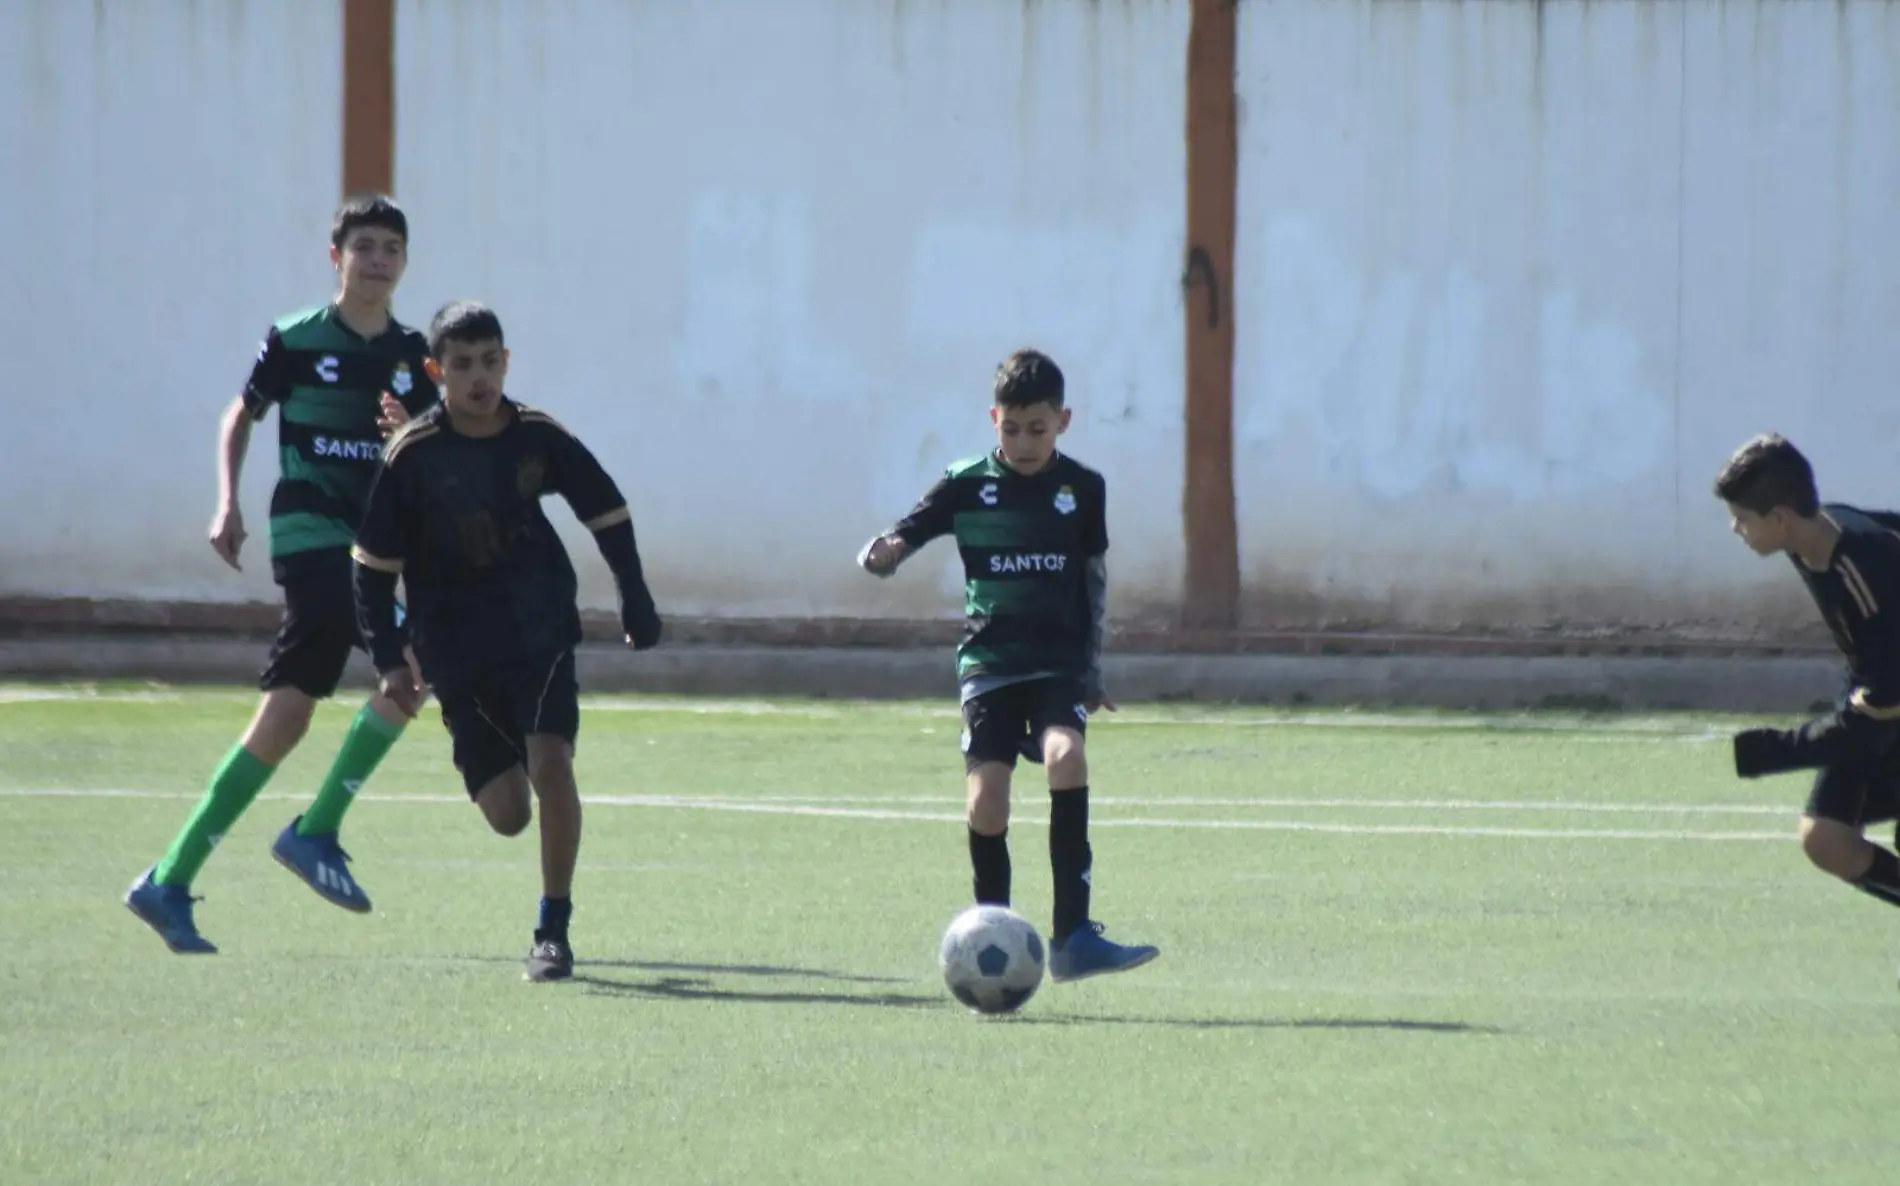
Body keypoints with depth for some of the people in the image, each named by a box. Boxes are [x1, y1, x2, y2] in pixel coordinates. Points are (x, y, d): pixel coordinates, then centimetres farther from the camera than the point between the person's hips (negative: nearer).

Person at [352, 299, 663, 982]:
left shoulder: (538, 438, -5)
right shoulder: (413, 455, -10)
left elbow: (607, 514, 10)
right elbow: (373, 563, -3)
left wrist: (636, 603, 10)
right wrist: (389, 660, -8)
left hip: (541, 636, 1)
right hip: (458, 652, -1)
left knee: (550, 762, -21)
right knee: (507, 815, -3)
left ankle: (554, 930, -11)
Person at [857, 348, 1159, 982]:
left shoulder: (1083, 489, 6)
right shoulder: (965, 485, 1)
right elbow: (897, 540, 0)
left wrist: (1092, 669, 21)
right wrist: (881, 554, -25)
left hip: (1059, 662, 0)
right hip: (989, 662, 0)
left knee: (1066, 757, -25)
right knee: (986, 798, -10)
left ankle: (1074, 935, -28)